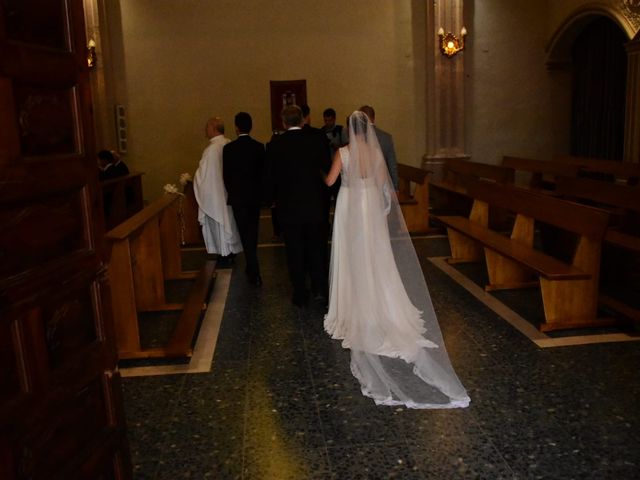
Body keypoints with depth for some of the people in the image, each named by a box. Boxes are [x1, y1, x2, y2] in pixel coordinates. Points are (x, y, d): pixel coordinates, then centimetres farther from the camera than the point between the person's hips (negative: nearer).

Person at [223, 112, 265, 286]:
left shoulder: (228, 148, -10)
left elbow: (226, 175, -4)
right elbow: (263, 172, 2)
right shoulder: (259, 147, -4)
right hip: (255, 195, 3)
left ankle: (254, 273, -3)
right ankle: (252, 267, 32)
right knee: (253, 232, 17)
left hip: (237, 197, -3)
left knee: (245, 234, 1)